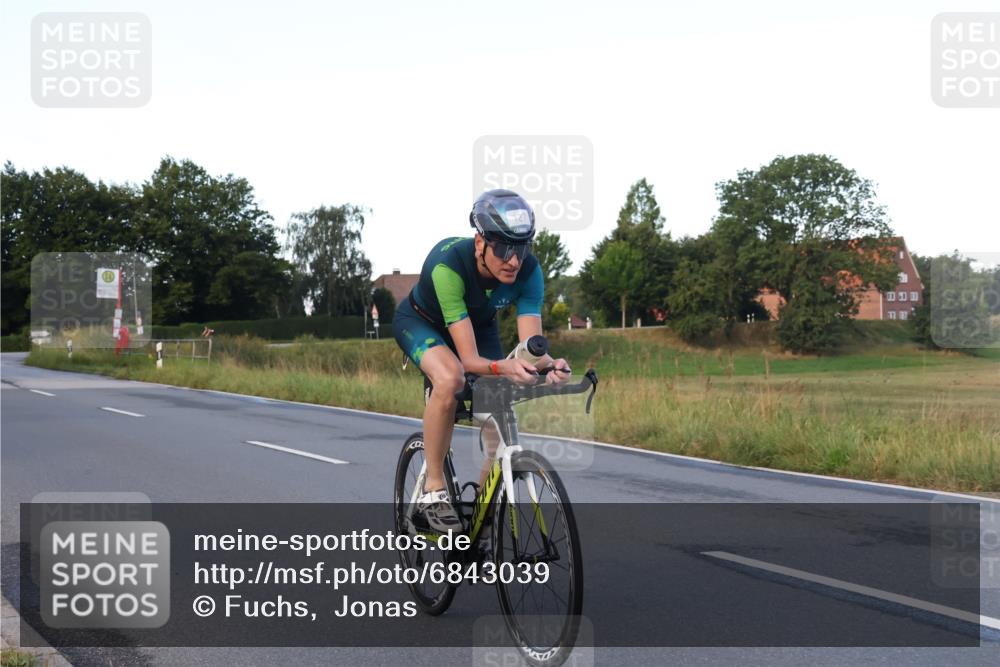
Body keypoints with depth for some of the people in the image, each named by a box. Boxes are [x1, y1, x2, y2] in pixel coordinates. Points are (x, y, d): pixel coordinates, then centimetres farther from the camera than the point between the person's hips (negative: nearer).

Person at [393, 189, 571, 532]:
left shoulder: (528, 271, -29)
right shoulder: (448, 263, -41)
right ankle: (432, 489, -21)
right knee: (451, 379, -38)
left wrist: (548, 364, -56)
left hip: (479, 324, 4)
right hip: (420, 321, -4)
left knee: (500, 436, -8)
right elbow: (469, 358, -43)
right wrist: (503, 367, -63)